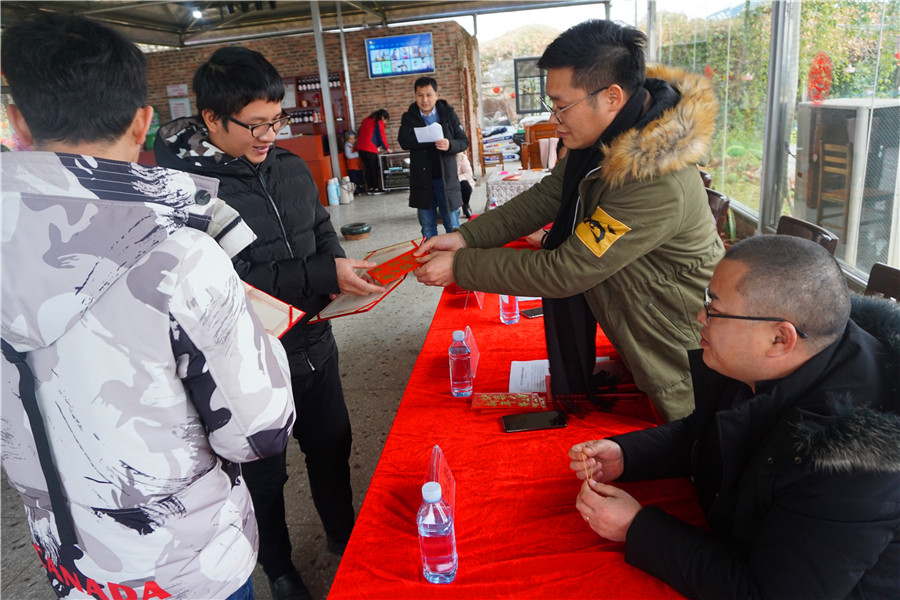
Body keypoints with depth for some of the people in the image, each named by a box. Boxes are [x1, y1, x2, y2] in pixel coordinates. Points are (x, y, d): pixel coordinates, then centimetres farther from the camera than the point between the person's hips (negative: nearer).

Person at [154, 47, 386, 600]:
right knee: (264, 471, 16)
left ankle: (344, 538, 50)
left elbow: (322, 230, 13)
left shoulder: (290, 166, 1)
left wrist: (341, 275, -7)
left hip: (312, 343, 6)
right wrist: (323, 276, -29)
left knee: (331, 446, 22)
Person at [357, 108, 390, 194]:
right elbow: (382, 136, -4)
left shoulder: (366, 120, 20)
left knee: (367, 168, 11)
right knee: (374, 168, 1)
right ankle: (376, 188, 3)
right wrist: (386, 148, 8)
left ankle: (370, 188, 13)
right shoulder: (379, 122, -4)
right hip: (370, 149, -7)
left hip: (361, 147, 7)